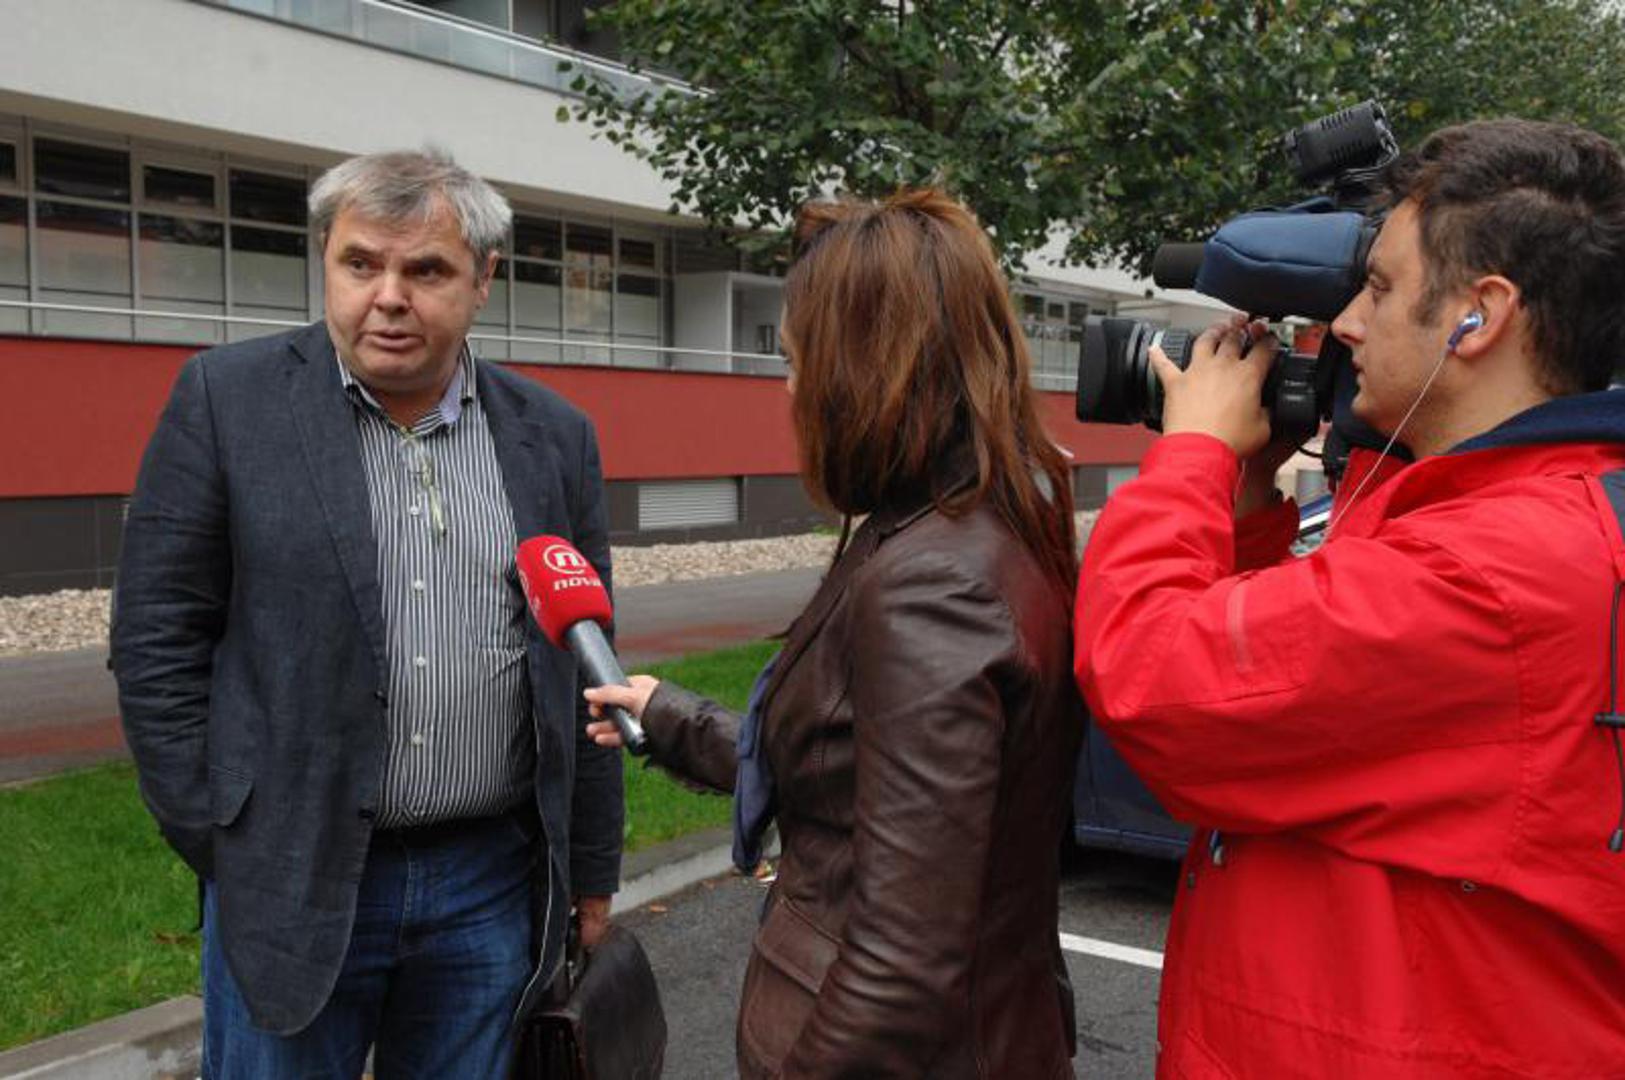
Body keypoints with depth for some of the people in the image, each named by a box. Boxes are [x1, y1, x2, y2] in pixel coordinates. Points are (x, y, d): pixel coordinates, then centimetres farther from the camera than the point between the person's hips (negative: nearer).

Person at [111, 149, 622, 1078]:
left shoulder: (555, 436, 2)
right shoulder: (228, 399, -4)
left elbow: (583, 667, 7)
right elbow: (158, 639, -2)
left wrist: (592, 871, 9)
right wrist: (218, 841, -4)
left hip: (494, 884, 2)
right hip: (293, 879, -2)